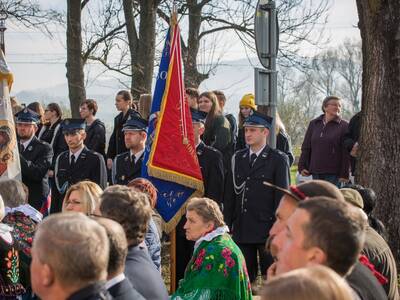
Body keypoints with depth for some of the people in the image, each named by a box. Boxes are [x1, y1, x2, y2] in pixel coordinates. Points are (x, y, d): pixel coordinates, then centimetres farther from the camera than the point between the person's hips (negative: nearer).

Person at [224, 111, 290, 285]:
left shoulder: (278, 159, -2)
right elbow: (230, 194, 12)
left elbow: (282, 196, -6)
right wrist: (227, 225, 7)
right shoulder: (238, 158, 12)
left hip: (267, 229, -4)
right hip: (241, 230, 4)